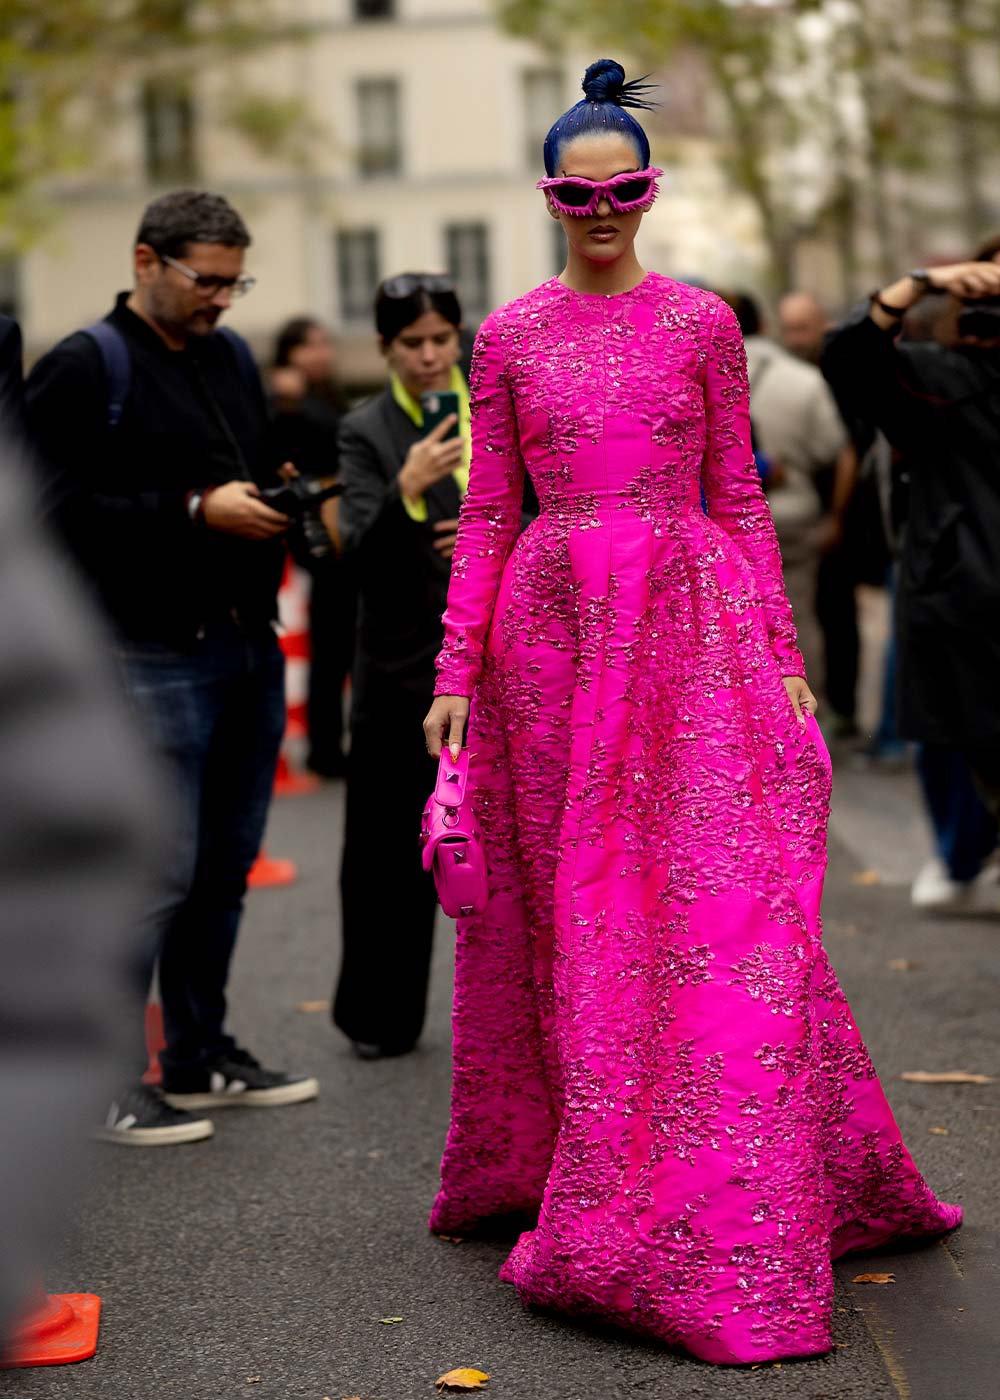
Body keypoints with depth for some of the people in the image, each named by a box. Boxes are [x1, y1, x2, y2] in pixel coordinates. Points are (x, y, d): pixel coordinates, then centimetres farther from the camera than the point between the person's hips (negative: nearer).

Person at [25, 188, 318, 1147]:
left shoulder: (231, 359, 16)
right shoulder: (82, 371, -6)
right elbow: (62, 511, -15)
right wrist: (195, 512, -18)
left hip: (249, 647, 8)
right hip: (157, 659, -7)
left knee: (225, 867, 14)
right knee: (160, 872, -7)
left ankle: (200, 1056, 26)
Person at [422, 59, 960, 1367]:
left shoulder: (703, 321, 7)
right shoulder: (510, 334, 8)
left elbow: (738, 496, 8)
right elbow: (487, 514, 8)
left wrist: (780, 648, 2)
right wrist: (455, 669, 2)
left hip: (689, 622, -1)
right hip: (551, 625, 1)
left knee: (715, 901, -7)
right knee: (572, 912, 4)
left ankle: (717, 1229, 2)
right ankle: (558, 1176, 19)